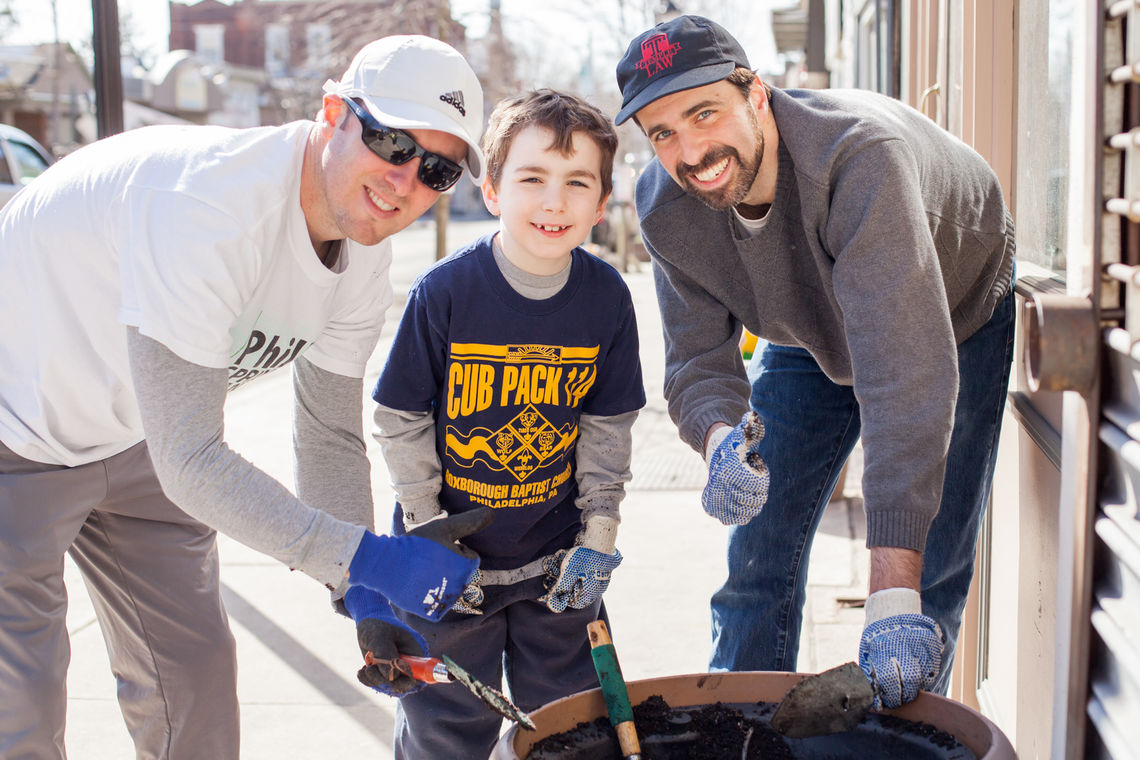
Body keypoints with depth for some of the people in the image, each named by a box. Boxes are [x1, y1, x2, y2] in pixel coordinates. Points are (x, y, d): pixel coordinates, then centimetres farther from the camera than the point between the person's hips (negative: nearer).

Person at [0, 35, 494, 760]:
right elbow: (190, 460, -36)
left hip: (131, 440, 8)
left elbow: (330, 433, 1)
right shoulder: (205, 203, -36)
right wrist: (365, 556, -36)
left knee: (195, 672, 10)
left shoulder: (364, 256, -9)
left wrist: (368, 595, -9)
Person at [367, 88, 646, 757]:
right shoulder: (443, 293, -17)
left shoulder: (608, 298, -9)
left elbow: (608, 427, 2)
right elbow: (402, 424, -9)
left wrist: (599, 537, -2)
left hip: (557, 558, 3)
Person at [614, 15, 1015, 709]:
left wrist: (894, 587, -54)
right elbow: (700, 363, -18)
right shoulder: (665, 208, -23)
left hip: (963, 312, -4)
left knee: (931, 574, -8)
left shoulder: (858, 153, -43)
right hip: (813, 336, 4)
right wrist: (722, 439, -46)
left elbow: (906, 370, -49)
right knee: (760, 554, 1)